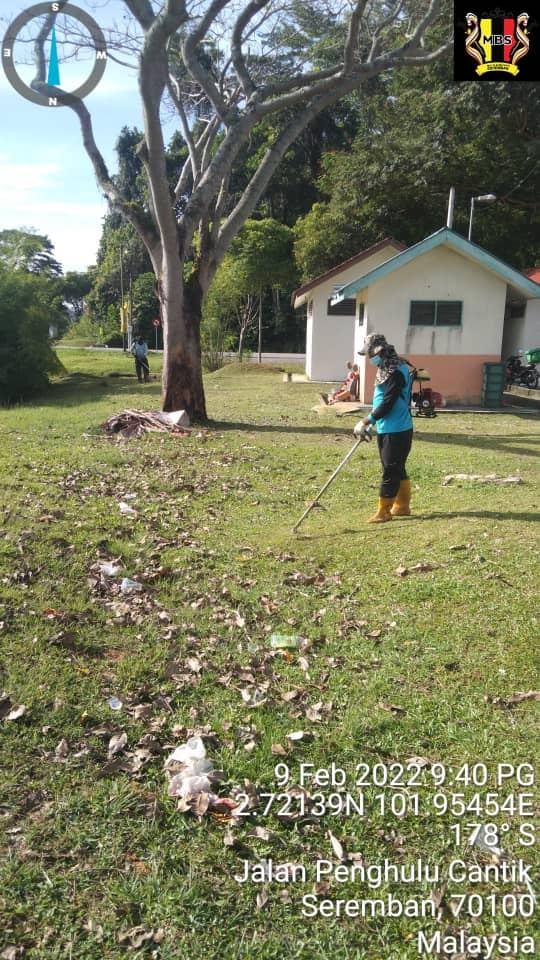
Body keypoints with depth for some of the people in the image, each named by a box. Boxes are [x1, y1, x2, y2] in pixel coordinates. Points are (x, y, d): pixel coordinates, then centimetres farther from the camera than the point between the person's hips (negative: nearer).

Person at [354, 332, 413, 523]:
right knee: (397, 469, 16)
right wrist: (369, 422, 14)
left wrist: (366, 421, -18)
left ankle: (383, 512, 2)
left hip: (397, 430, -10)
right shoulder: (385, 369, 11)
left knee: (390, 470, -3)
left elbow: (387, 403, -22)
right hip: (385, 429, 10)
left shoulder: (396, 372, -19)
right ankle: (402, 506, 26)